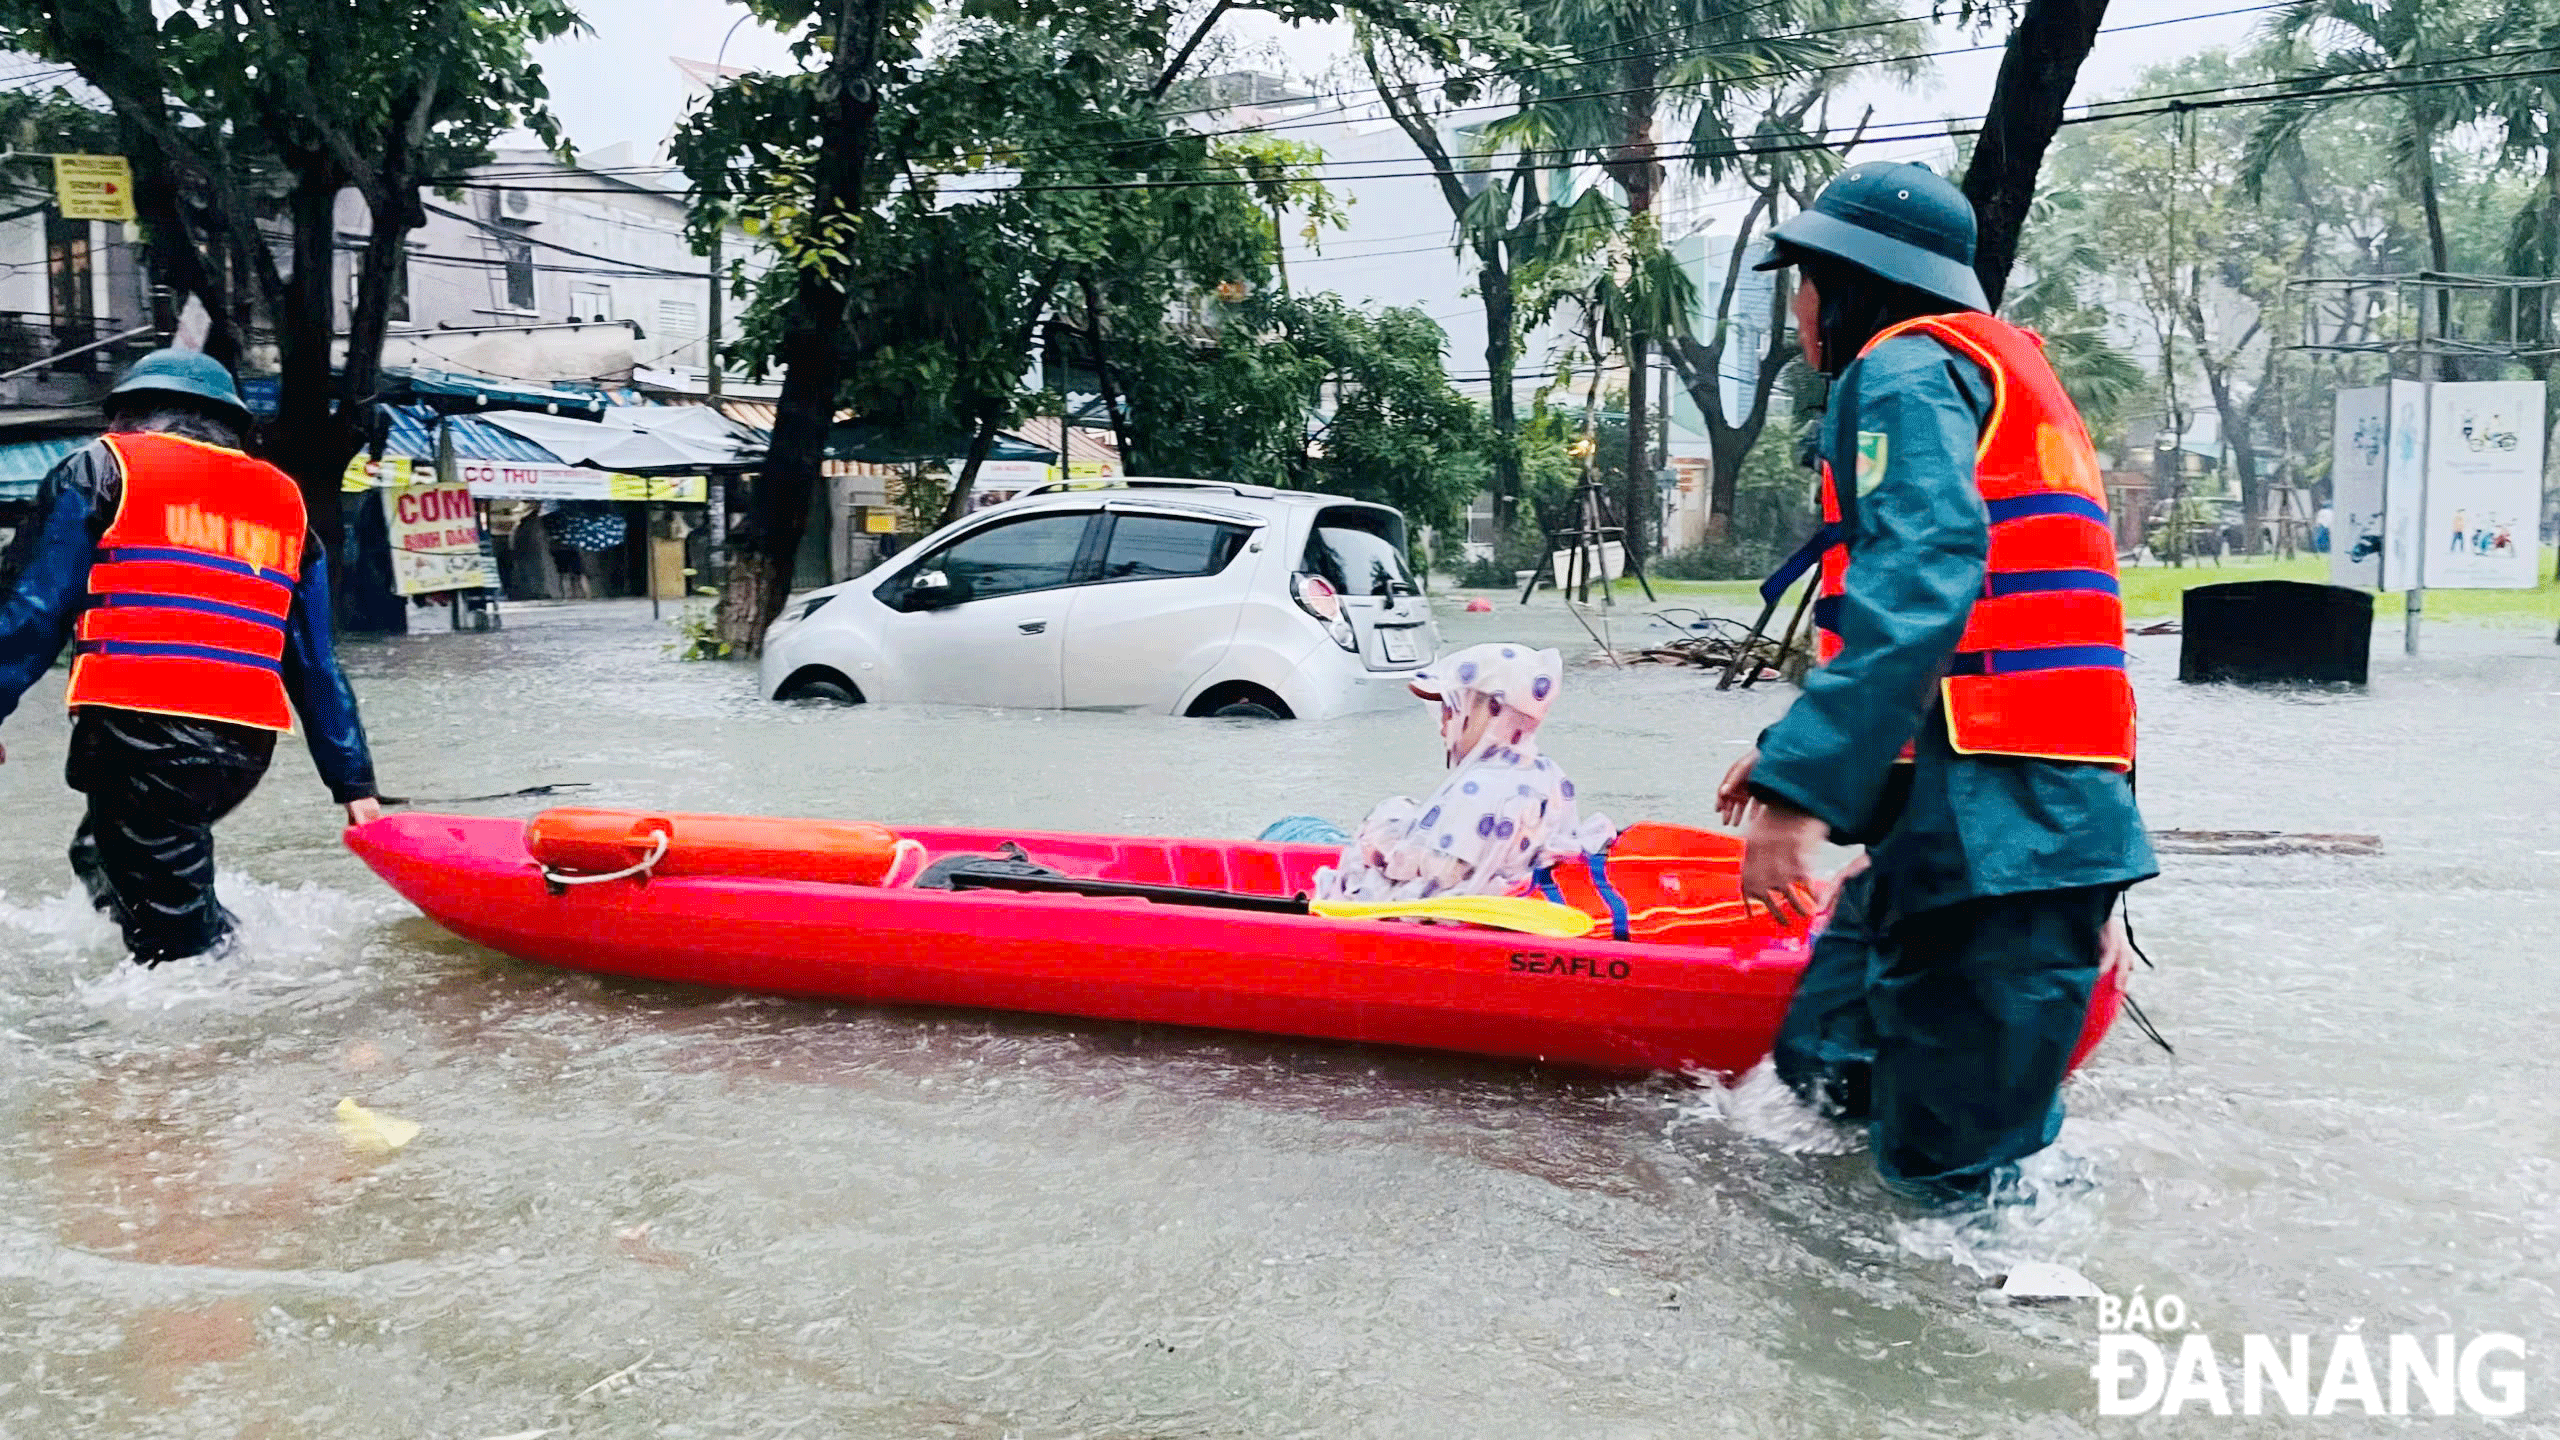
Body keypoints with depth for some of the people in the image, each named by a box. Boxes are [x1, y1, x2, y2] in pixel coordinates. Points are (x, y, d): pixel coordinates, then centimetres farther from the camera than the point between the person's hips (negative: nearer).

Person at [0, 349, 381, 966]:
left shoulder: (102, 468, 9)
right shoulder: (284, 503, 19)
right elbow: (316, 667, 17)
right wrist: (355, 783, 17)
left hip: (137, 730, -5)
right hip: (245, 748, 5)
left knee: (184, 942, 1)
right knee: (100, 852, 26)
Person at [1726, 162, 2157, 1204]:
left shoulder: (1905, 371, -4)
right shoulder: (1993, 377, 28)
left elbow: (1925, 570, -24)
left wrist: (1801, 786, -31)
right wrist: (1797, 752, 33)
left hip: (1994, 830, -10)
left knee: (1952, 1176, -5)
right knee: (1828, 1066, 17)